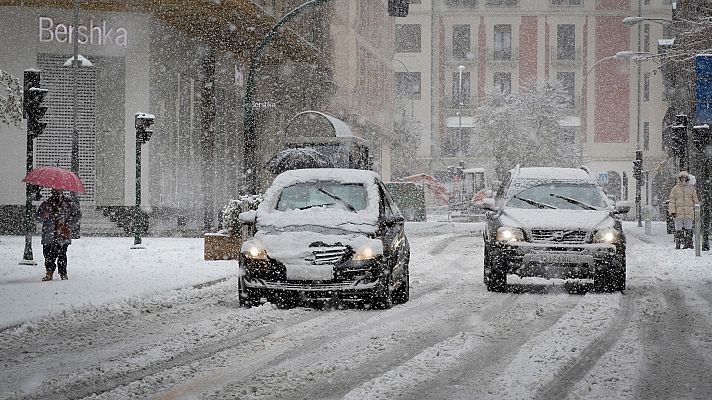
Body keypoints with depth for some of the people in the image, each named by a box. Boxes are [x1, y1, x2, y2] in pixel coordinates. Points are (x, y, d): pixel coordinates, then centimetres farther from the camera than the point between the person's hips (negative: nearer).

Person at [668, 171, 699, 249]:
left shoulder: (691, 188, 11)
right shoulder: (675, 189, 6)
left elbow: (695, 200, 15)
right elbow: (672, 201, 4)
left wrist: (696, 210, 11)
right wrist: (672, 211, -4)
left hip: (689, 213, 2)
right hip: (678, 213, -2)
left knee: (688, 229, 2)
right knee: (678, 229, -2)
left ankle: (688, 243, 6)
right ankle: (677, 244, 1)